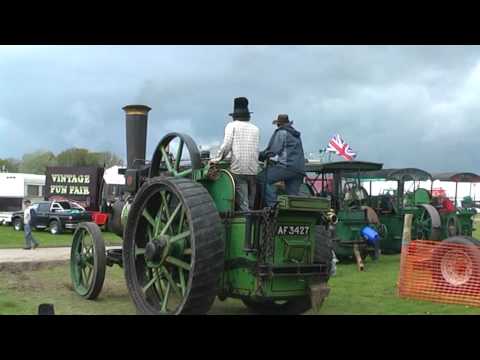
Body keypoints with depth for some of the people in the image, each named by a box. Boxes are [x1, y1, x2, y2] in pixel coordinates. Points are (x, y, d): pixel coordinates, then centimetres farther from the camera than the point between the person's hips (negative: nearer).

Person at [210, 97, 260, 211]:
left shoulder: (232, 126, 2)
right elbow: (256, 149, 14)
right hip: (253, 170, 4)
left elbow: (226, 146, -7)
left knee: (243, 205, -4)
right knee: (251, 205, 9)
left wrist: (216, 159, 4)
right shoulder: (255, 128, 15)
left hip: (238, 169, -4)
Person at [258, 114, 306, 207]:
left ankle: (273, 205, -19)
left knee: (262, 178, -8)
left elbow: (273, 150, -5)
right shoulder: (296, 135, 28)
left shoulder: (281, 132, 4)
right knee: (293, 195, 7)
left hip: (287, 166, -8)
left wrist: (260, 156, 8)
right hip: (300, 170, 8)